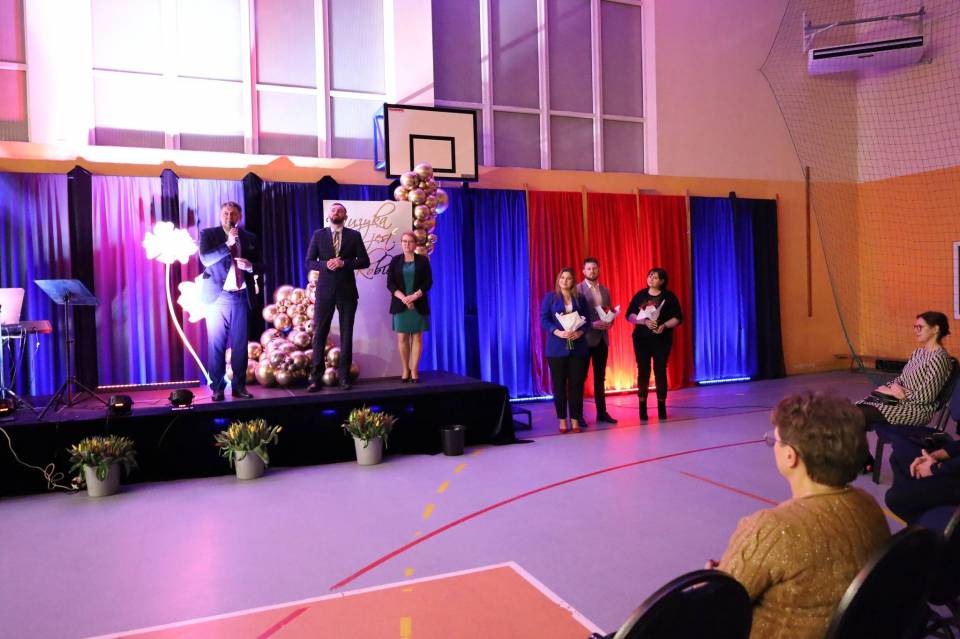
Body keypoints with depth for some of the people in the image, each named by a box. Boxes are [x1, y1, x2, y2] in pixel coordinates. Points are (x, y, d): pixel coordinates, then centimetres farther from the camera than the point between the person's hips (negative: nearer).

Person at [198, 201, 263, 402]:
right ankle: (217, 388, 7)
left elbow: (261, 266, 12)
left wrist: (250, 265, -10)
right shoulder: (209, 234, 3)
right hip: (218, 297, -2)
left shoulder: (249, 238, 12)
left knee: (240, 345, 5)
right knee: (216, 345, 0)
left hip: (242, 297, 2)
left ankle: (239, 386, 13)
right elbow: (205, 259, -13)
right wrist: (228, 244, -19)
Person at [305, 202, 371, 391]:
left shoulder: (354, 235, 6)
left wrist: (344, 263, -14)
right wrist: (325, 264, -16)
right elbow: (309, 262, 3)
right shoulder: (318, 235, 7)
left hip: (347, 291, 0)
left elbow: (365, 261, 0)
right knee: (319, 333, -2)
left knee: (346, 333, 4)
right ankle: (316, 378, 3)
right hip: (325, 291, 0)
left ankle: (344, 376, 11)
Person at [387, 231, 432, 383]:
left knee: (417, 337, 0)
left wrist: (414, 296, -15)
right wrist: (403, 298, -15)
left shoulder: (423, 260, 5)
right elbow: (390, 283, 0)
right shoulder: (395, 260, 7)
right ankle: (405, 370, 11)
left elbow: (428, 282, -2)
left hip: (418, 305, 0)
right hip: (400, 304, 1)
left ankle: (414, 370, 4)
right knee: (402, 338, 0)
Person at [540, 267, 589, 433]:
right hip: (557, 348, -1)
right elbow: (544, 319, -2)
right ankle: (562, 420, 9)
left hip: (577, 347, 2)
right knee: (559, 384, 1)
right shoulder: (550, 297, 5)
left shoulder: (580, 298, 11)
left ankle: (575, 420, 8)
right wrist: (559, 333, -17)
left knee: (576, 384, 0)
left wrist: (580, 332, -12)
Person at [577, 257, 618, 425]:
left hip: (602, 338, 6)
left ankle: (602, 412, 19)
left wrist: (610, 322, -6)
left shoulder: (605, 290, 13)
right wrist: (592, 324, -21)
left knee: (600, 377, 12)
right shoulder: (577, 290, -7)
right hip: (585, 338, -6)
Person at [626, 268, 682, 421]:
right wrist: (645, 321, -17)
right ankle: (642, 406, 5)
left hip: (662, 339, -1)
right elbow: (629, 315, -1)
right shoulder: (640, 295, 5)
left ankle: (661, 406, 9)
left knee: (660, 371, 1)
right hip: (641, 339, 1)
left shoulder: (669, 296, 1)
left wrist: (664, 325, -20)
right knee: (643, 371, 1)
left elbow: (678, 318, -2)